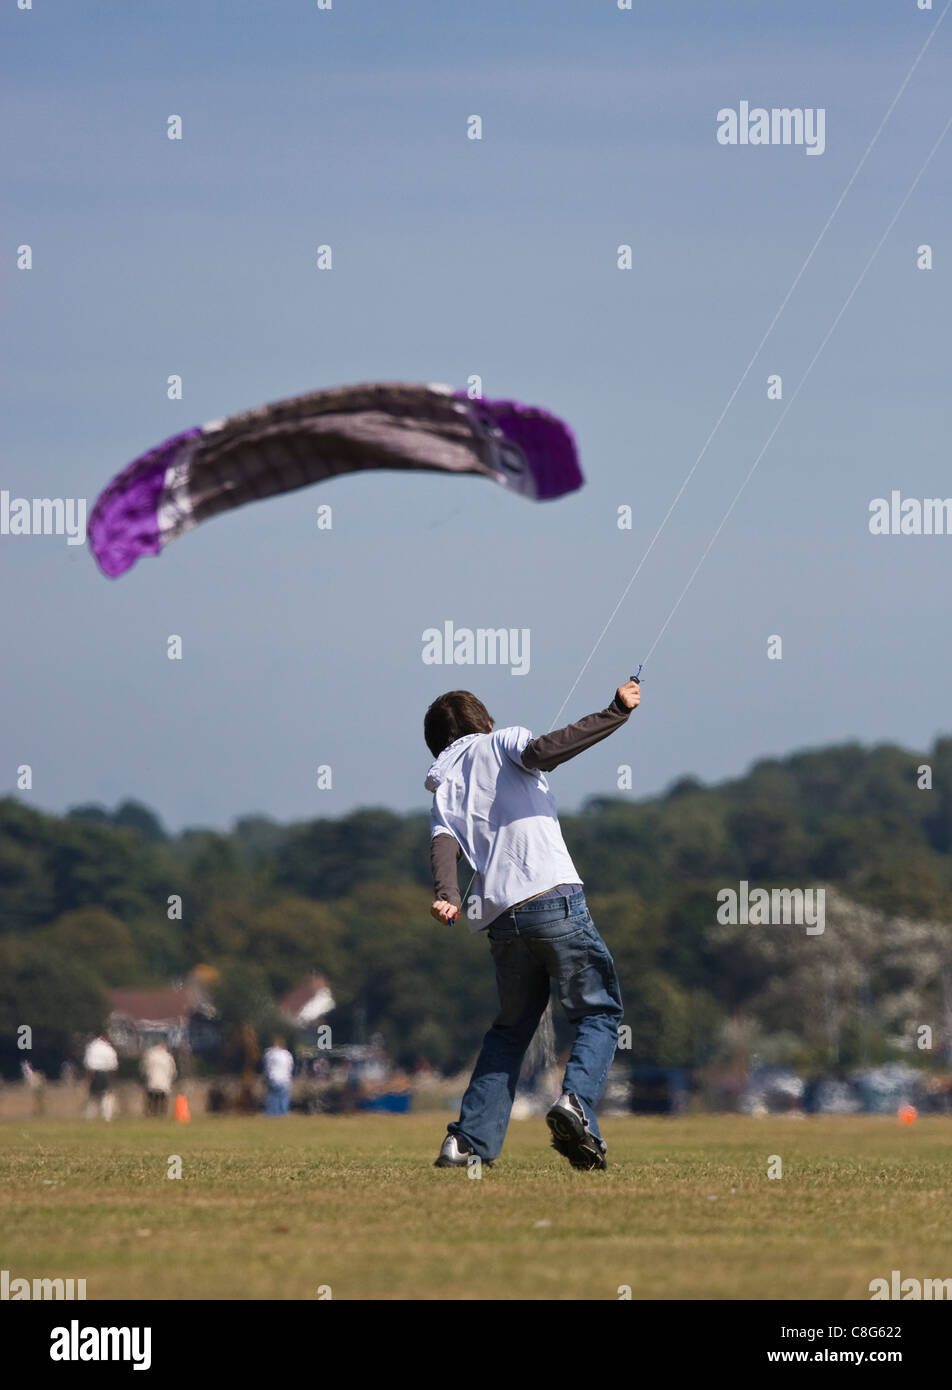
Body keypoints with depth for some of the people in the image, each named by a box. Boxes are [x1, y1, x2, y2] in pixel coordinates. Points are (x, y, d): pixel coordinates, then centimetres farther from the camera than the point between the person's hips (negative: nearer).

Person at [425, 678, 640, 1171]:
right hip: (555, 899, -5)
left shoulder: (444, 786, 22)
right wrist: (616, 713, -10)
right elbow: (541, 751, -12)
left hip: (502, 918, 5)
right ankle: (575, 1100, -21)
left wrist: (447, 896, -14)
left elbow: (443, 843, 2)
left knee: (510, 1027, 19)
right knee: (600, 1011, 4)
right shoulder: (502, 742, 12)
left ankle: (469, 1140, 8)